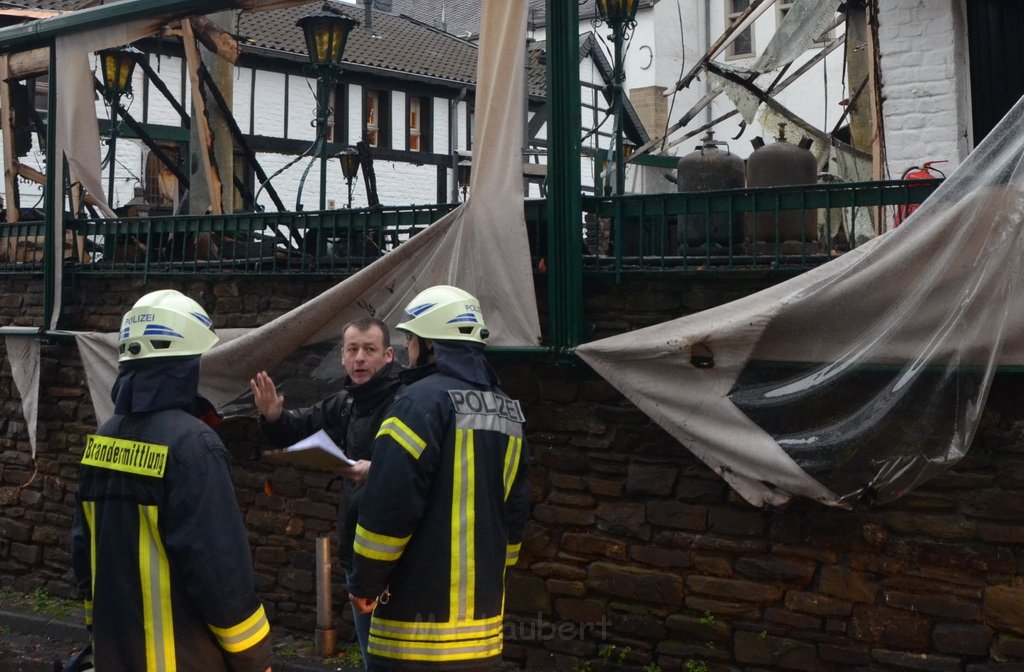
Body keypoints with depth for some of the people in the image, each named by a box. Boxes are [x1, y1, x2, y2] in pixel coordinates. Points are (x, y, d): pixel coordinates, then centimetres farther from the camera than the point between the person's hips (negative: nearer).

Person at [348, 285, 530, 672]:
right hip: (483, 609, 8)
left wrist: (364, 583, -6)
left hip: (421, 614, -7)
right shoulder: (508, 409, 11)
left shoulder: (422, 401, -13)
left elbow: (389, 506, -18)